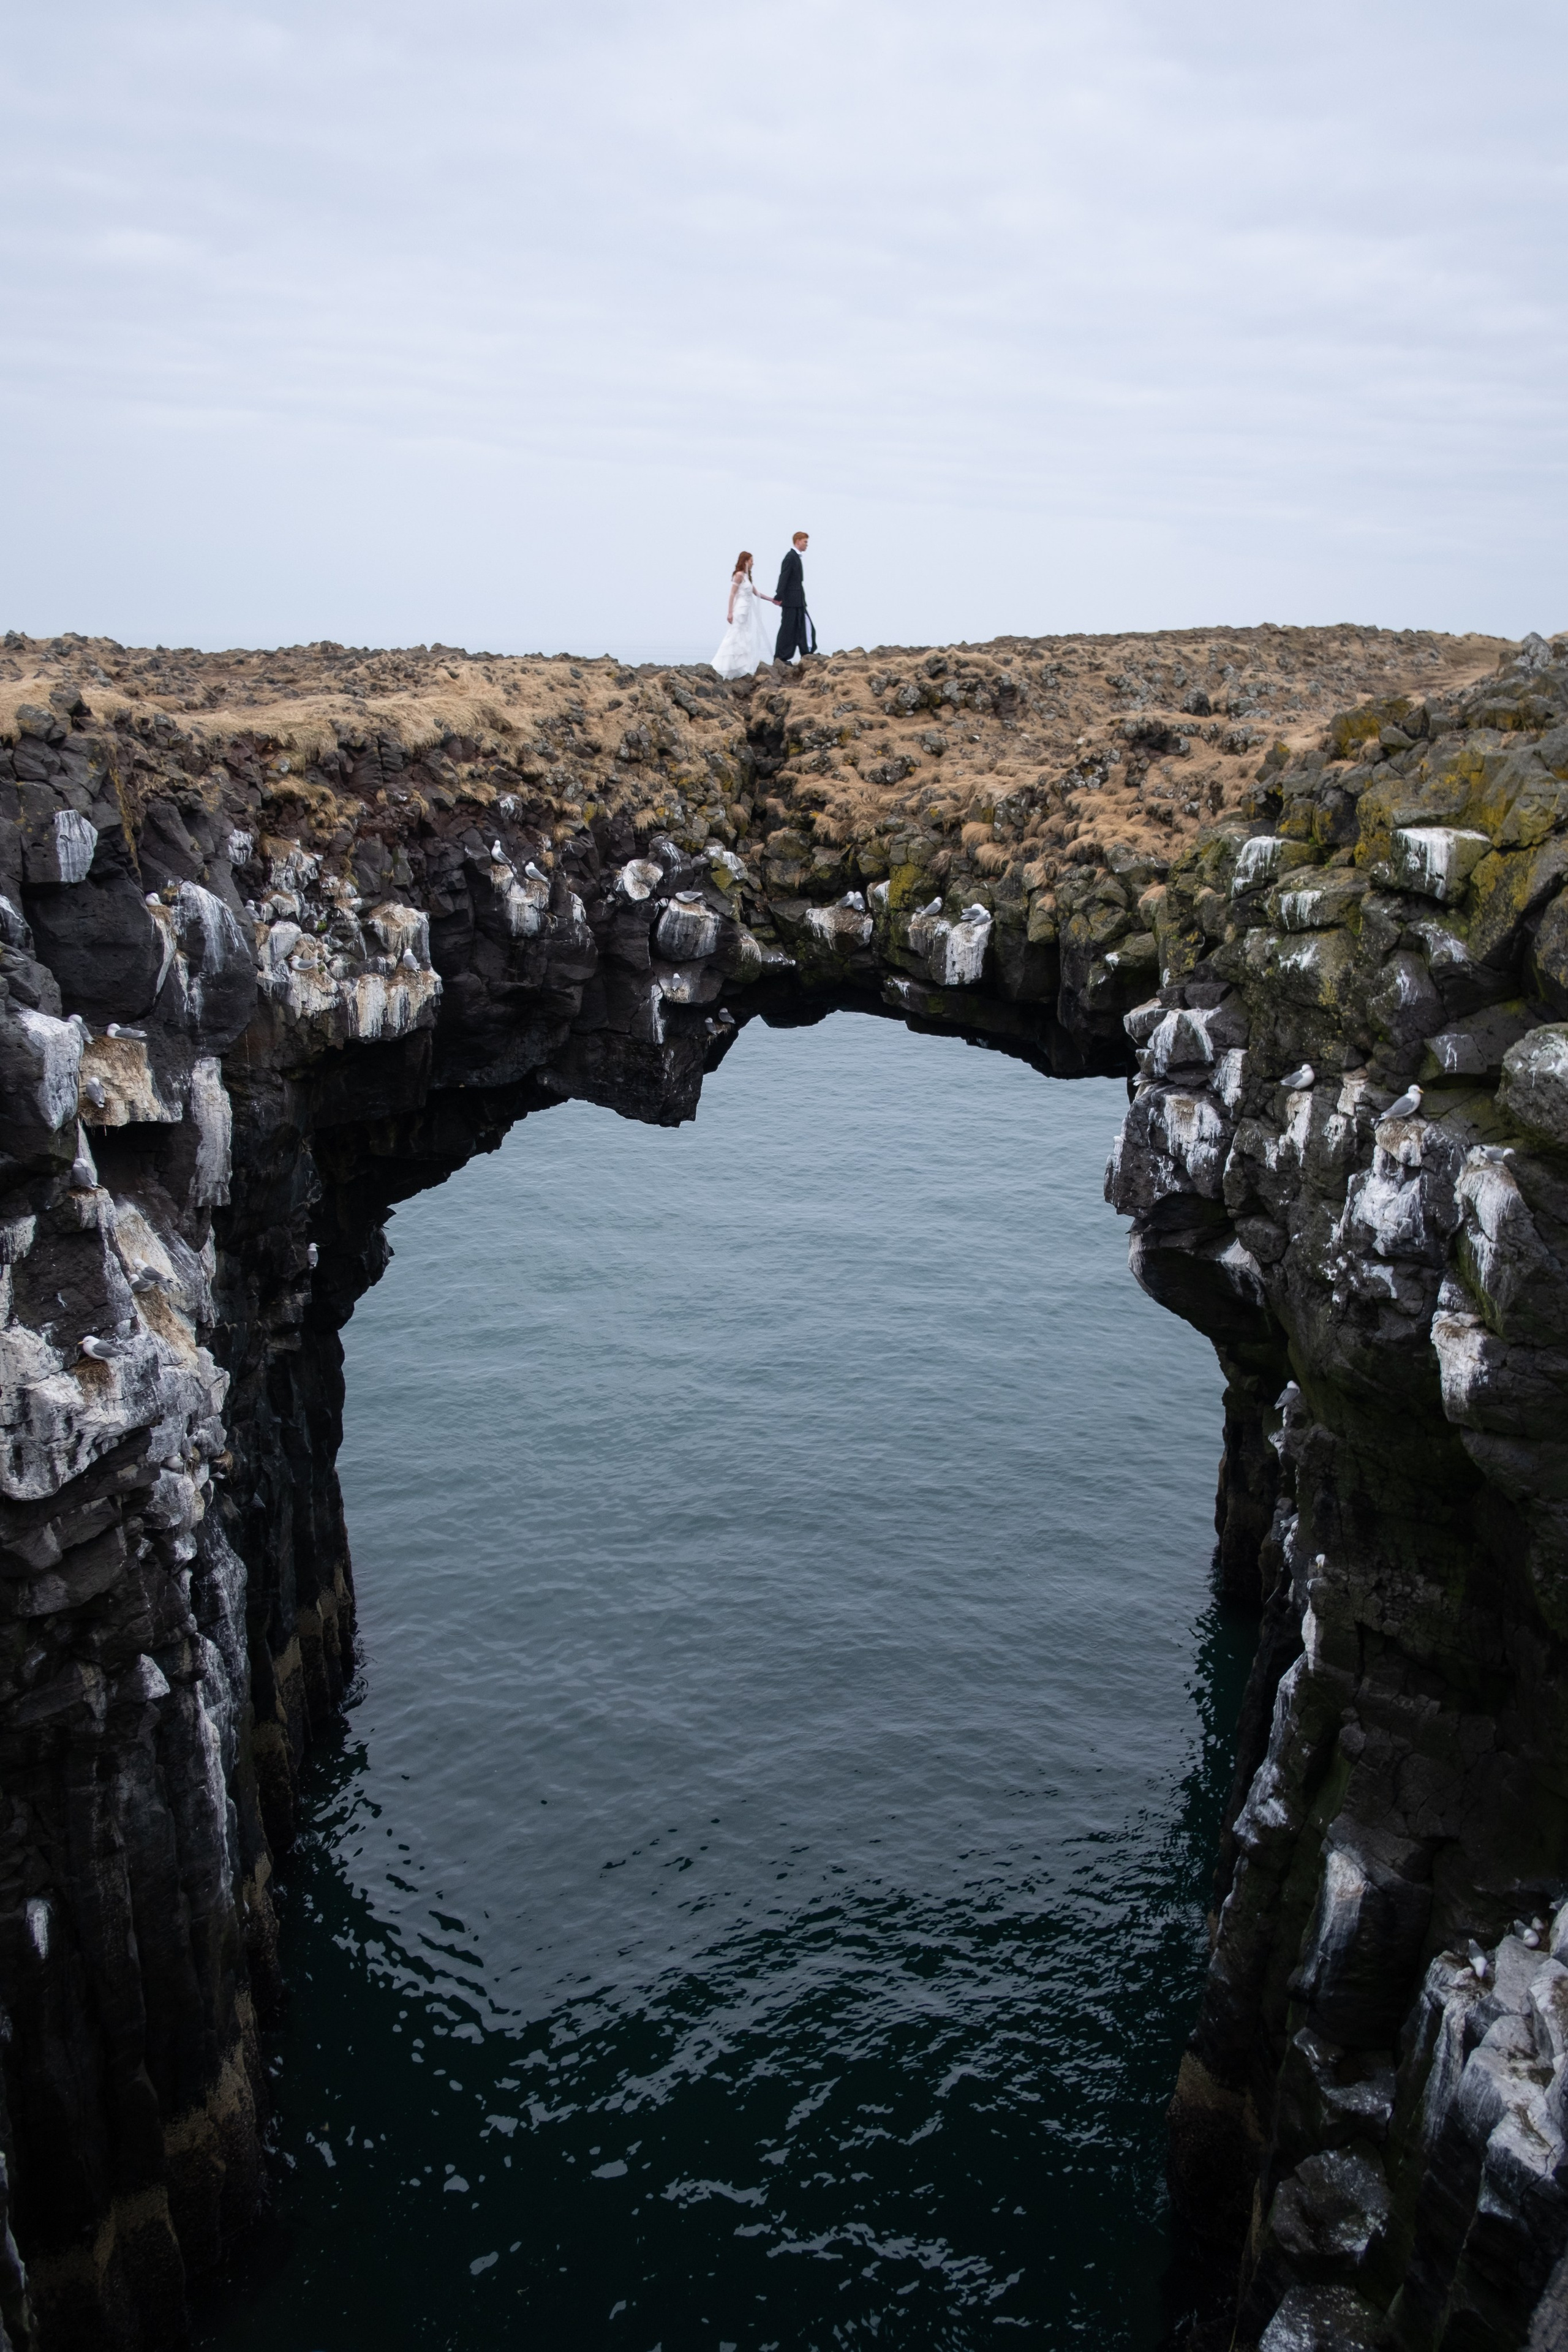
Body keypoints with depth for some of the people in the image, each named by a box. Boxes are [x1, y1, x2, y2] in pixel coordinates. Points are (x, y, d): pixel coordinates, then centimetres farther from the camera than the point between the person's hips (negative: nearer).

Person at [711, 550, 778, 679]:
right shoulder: (739, 575, -10)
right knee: (737, 638, -8)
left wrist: (772, 600, 22)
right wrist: (730, 612, -18)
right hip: (740, 610, -9)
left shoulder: (747, 576, 16)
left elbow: (757, 593, 21)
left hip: (747, 611, 9)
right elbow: (732, 594, -13)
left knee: (746, 639, 6)